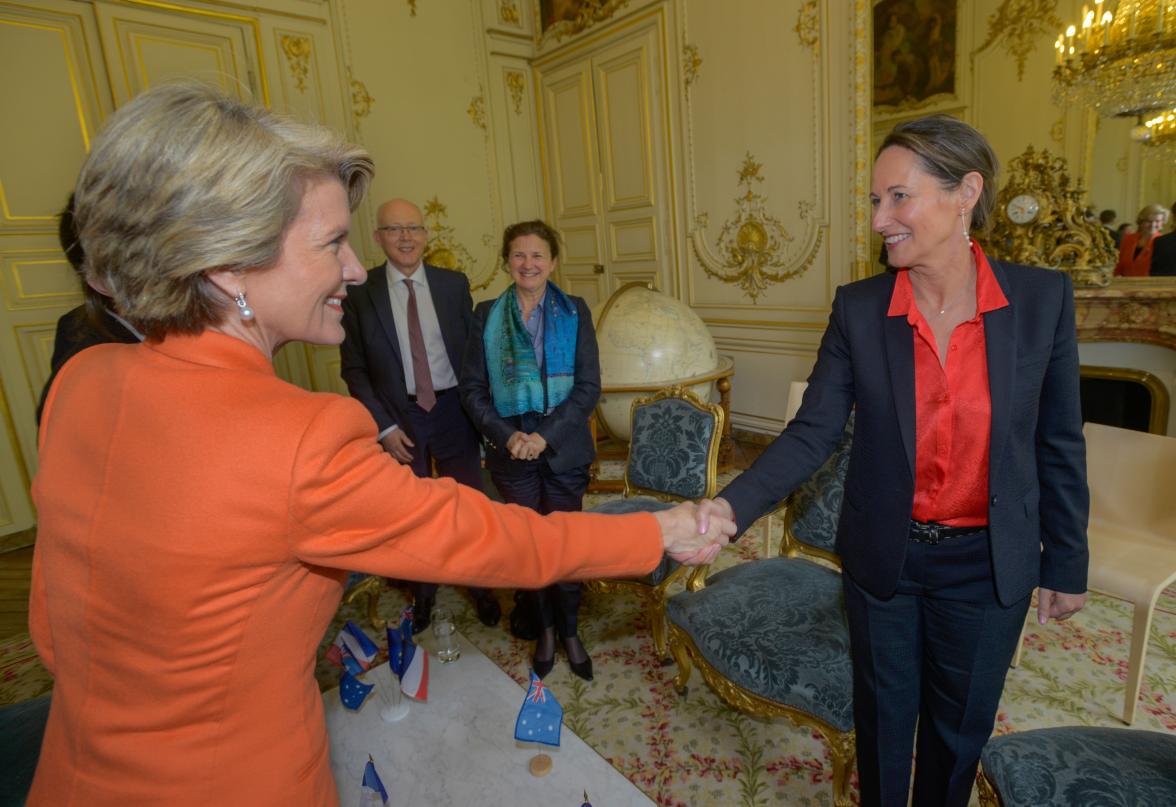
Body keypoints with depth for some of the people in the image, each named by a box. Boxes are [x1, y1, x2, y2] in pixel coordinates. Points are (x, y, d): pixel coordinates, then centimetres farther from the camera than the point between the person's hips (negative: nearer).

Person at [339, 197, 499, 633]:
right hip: (399, 418, -1)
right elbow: (353, 368, -3)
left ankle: (481, 587, 36)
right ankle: (422, 593, 39)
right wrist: (384, 426, -9)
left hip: (453, 410, 1)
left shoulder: (454, 284, -1)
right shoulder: (359, 293, -6)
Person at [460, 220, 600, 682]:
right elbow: (472, 388, 1)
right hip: (511, 450, 1)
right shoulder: (486, 315, 3)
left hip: (564, 449, -1)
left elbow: (588, 386, -5)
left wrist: (546, 436, -15)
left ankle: (570, 633, 27)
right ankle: (545, 629, 32)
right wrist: (507, 436, -13)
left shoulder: (574, 312, 0)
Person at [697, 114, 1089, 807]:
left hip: (987, 567, 1)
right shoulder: (859, 308, -11)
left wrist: (1066, 564, 5)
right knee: (884, 719, 20)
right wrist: (732, 505, -28)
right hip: (883, 559, 0)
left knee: (960, 725, 21)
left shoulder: (1042, 297, -10)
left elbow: (1059, 444, -2)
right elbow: (813, 433, -14)